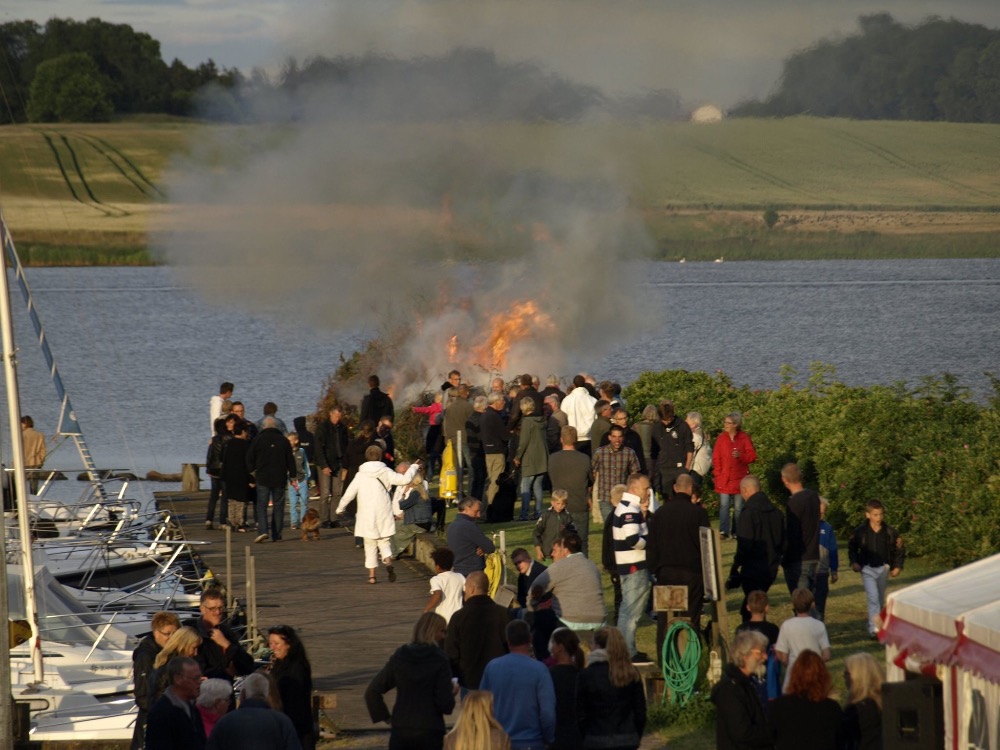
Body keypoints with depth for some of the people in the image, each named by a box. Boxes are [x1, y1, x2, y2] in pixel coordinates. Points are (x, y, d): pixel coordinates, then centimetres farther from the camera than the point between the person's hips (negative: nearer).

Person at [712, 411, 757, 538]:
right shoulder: (721, 438, 5)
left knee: (739, 507, 4)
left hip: (739, 479, -1)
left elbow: (752, 456, 1)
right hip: (724, 479, 1)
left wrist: (741, 456, -17)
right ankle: (723, 531, -13)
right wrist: (718, 474, -3)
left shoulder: (744, 438, 1)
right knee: (724, 505, -9)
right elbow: (716, 458, 6)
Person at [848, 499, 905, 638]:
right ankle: (874, 628, -19)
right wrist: (854, 562, -3)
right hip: (867, 569, -3)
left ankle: (876, 626, 29)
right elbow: (852, 548, 9)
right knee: (873, 597, -16)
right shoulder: (860, 531, -6)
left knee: (880, 599, 14)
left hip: (883, 568, 3)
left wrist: (897, 566, 2)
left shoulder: (890, 532, -3)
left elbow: (899, 550, 9)